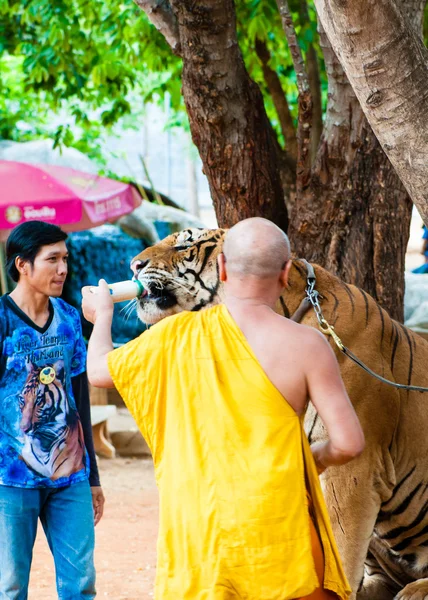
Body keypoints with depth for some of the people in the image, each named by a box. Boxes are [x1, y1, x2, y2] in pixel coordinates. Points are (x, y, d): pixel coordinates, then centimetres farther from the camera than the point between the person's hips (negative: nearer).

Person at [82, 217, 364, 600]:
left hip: (195, 535, 2)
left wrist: (102, 316, 35)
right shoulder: (305, 345, -9)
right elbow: (349, 443, -10)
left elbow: (99, 370, 15)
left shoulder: (178, 335, -2)